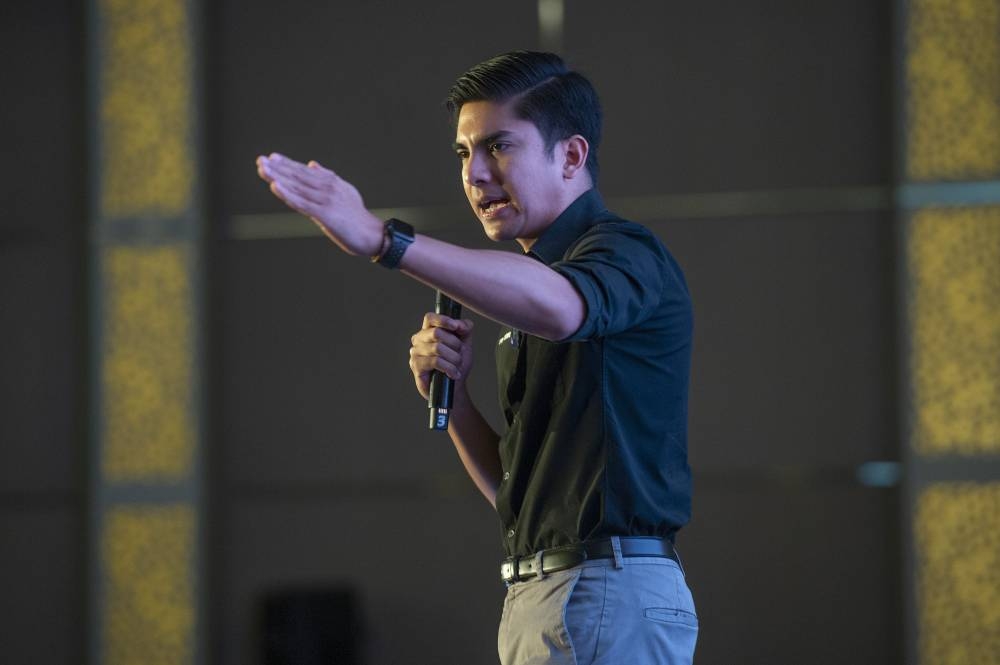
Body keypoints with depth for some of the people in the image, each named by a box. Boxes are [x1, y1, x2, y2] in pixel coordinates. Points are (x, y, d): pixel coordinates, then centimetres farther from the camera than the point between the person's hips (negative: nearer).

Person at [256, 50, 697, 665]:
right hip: (539, 594, 9)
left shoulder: (627, 254, -6)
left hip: (607, 596, -9)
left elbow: (557, 307, -33)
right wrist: (450, 395, 3)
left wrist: (384, 239, -40)